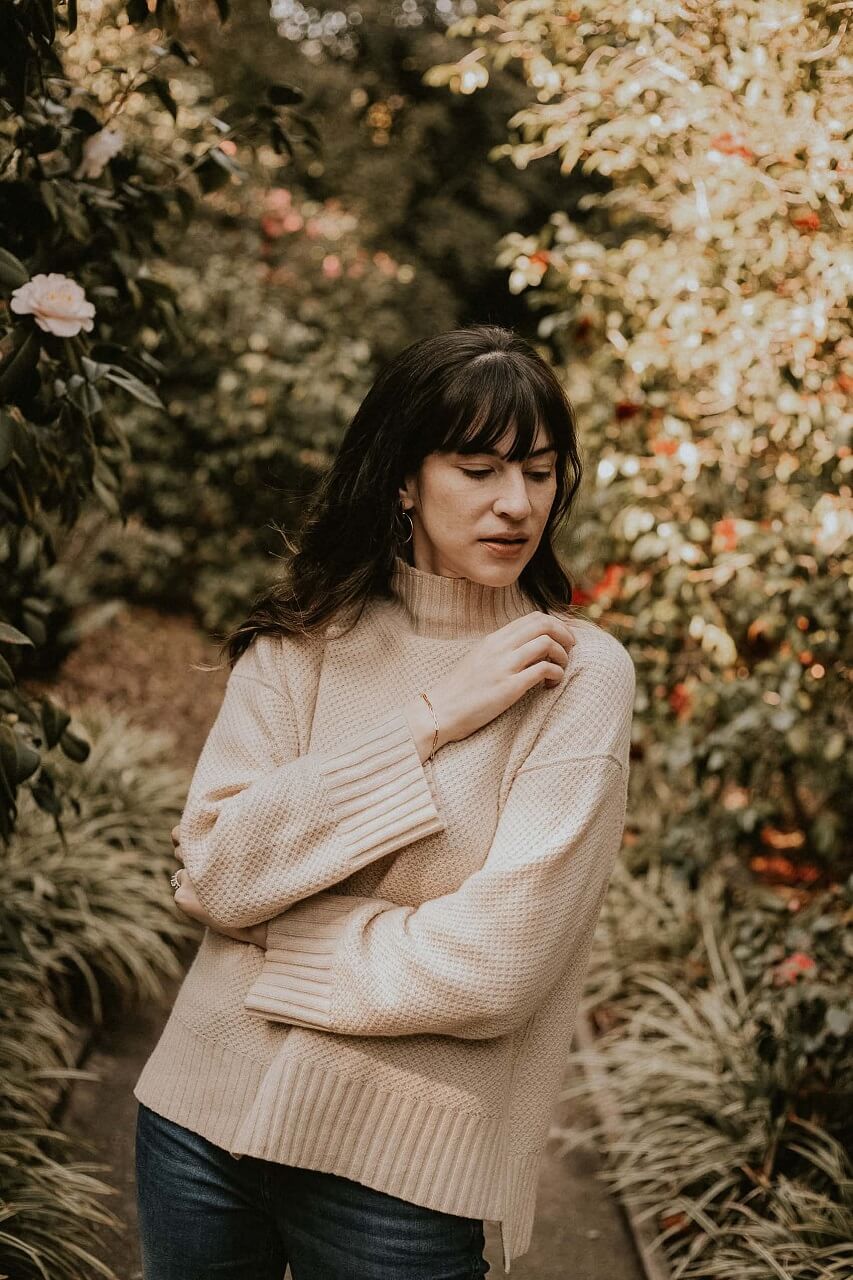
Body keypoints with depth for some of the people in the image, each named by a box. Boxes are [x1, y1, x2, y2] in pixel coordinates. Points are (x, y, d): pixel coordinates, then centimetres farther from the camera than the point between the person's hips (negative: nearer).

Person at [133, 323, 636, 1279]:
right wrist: (429, 722, -16)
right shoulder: (299, 640, -1)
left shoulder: (578, 673, -10)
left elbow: (497, 967, -17)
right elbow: (212, 874, -13)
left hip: (405, 1171, -3)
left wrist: (266, 931, -9)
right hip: (202, 1118, 3)